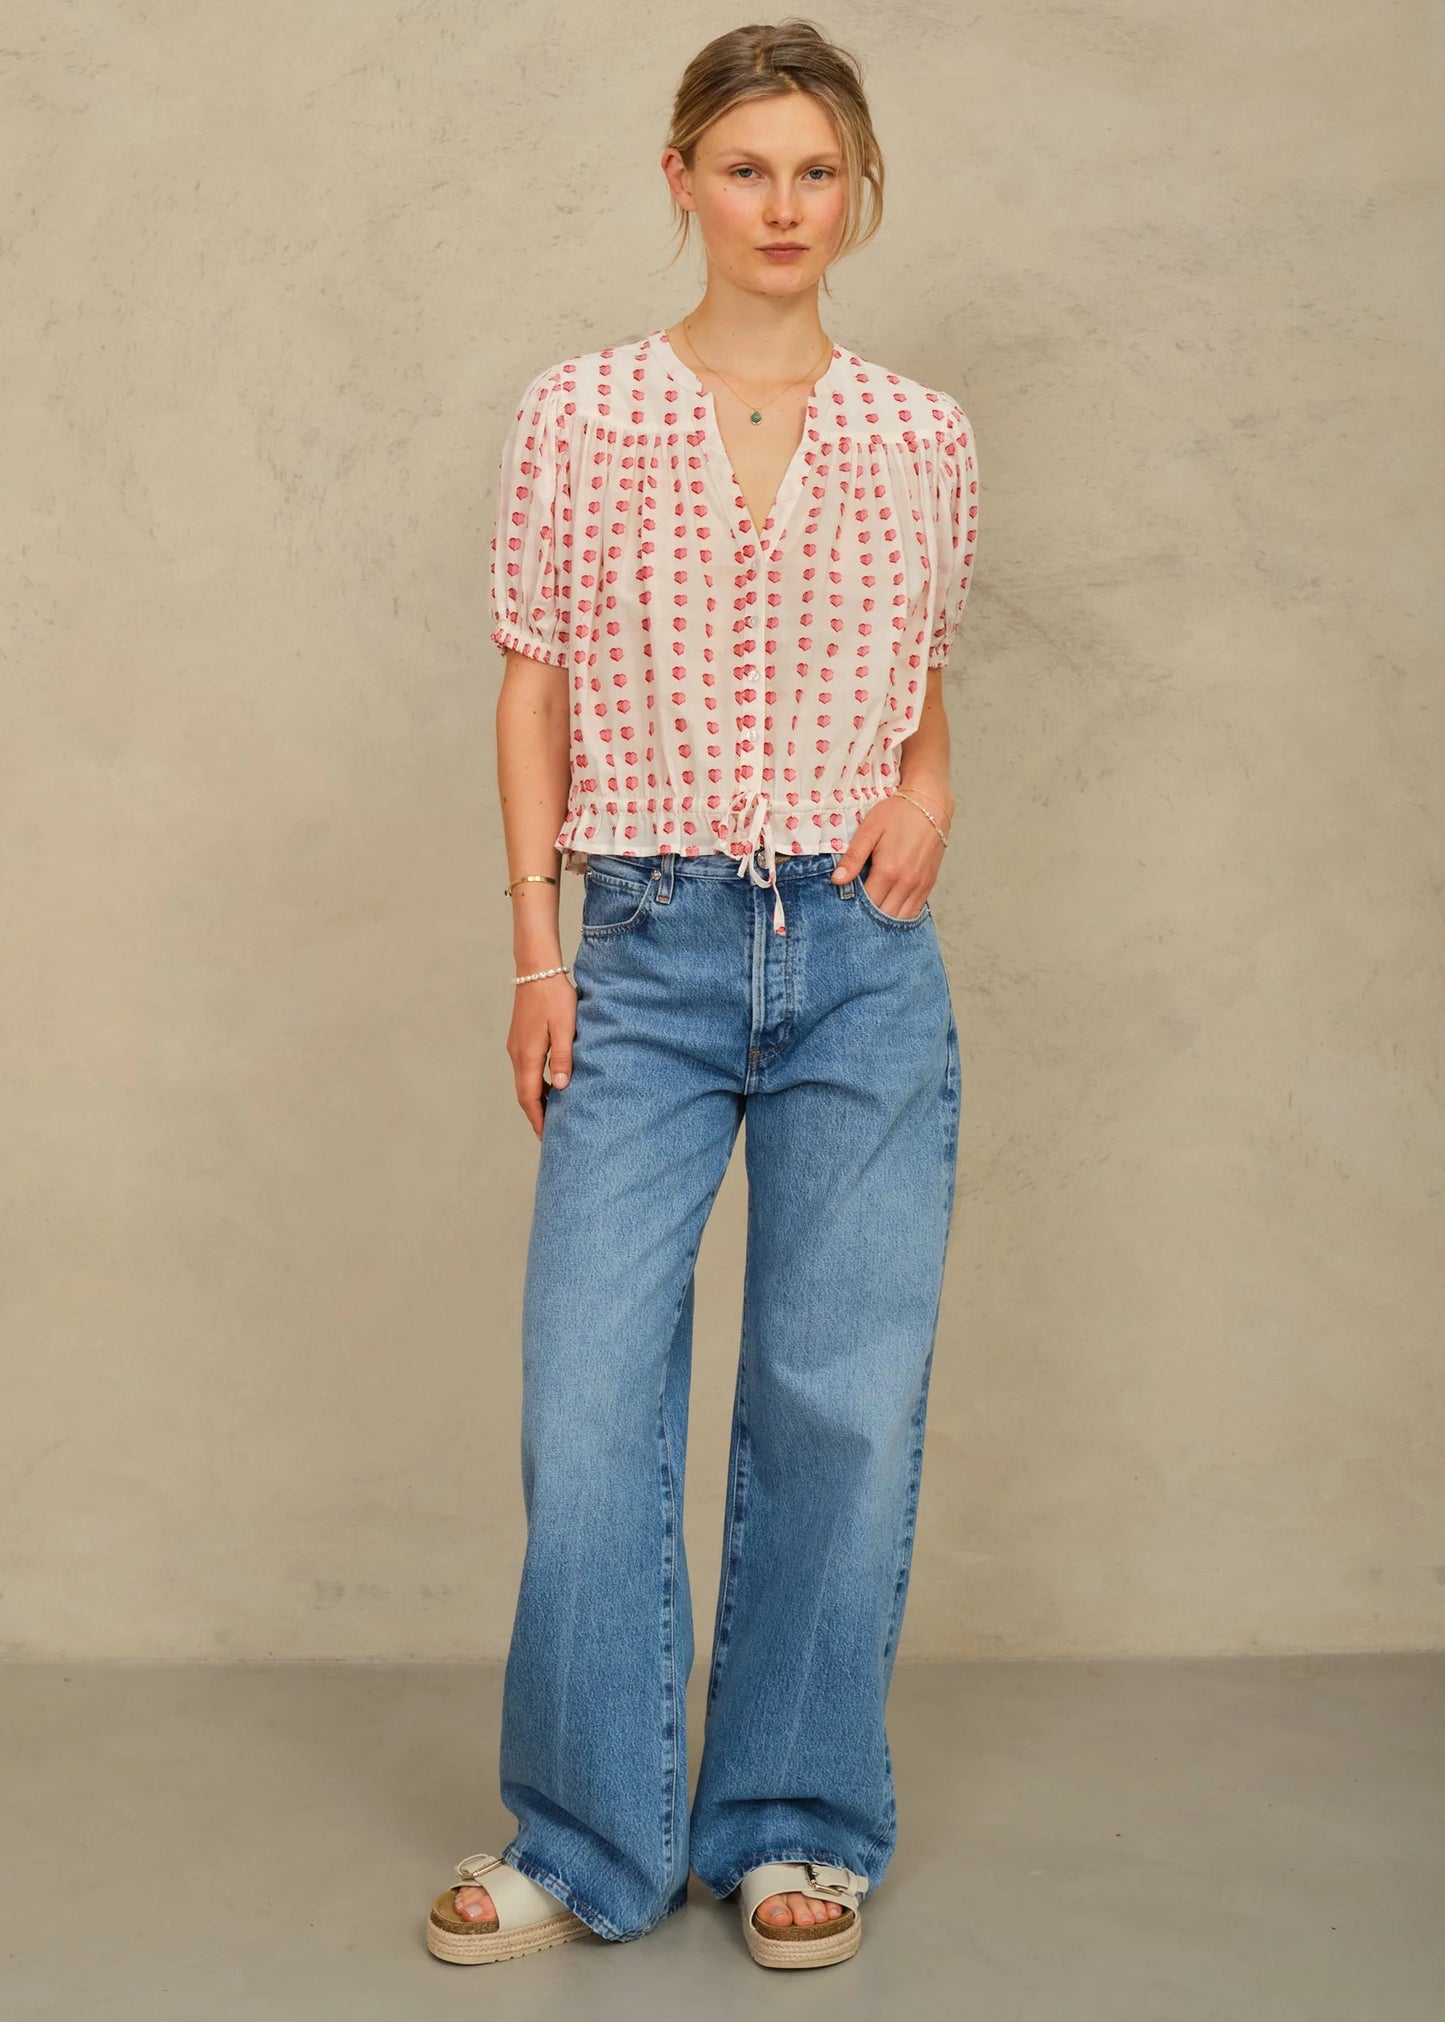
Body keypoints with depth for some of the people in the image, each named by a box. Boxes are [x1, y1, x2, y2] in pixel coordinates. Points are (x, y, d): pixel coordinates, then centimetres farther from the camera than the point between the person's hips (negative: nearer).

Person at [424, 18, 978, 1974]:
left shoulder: (921, 436, 7)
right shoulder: (581, 415, 3)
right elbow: (536, 686, 5)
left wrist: (932, 788, -2)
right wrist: (537, 948, 0)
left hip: (861, 956, 1)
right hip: (650, 952, -1)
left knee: (842, 1402, 4)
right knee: (590, 1406, -1)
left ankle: (800, 1829, 21)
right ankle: (588, 1839, 16)